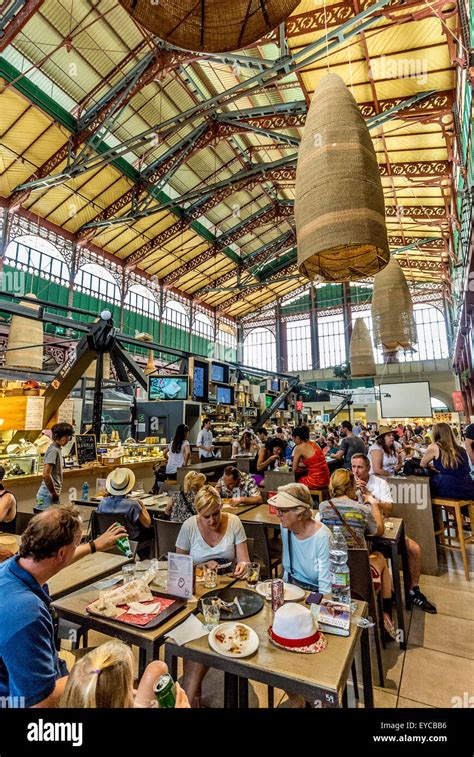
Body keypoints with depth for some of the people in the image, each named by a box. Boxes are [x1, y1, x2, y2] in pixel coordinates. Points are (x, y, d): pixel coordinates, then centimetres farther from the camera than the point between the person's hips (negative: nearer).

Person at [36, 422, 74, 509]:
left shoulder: (57, 449, 10)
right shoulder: (54, 450, -17)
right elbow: (46, 475, -25)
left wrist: (55, 493, 13)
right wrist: (54, 494, -15)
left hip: (51, 493, 9)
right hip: (48, 494, -9)